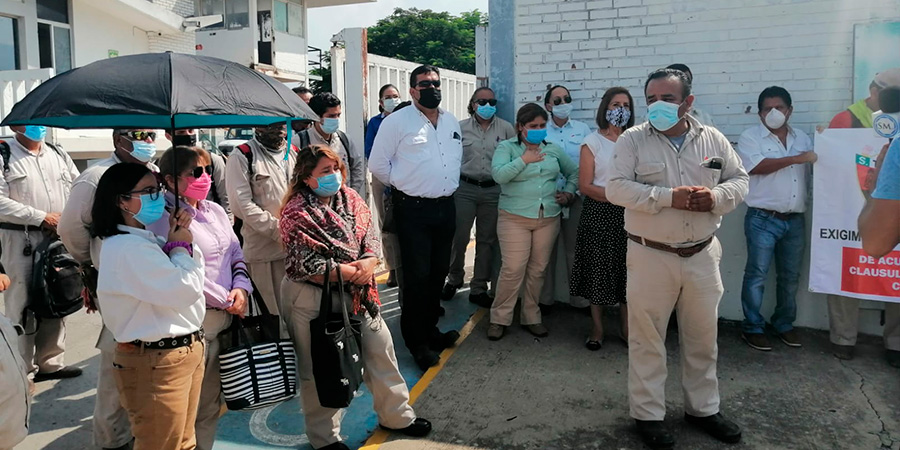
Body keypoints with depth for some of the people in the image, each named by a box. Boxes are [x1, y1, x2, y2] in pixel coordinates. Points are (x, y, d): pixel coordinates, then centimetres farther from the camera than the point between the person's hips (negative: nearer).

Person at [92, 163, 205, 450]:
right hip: (157, 362, -9)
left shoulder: (144, 239, 10)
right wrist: (180, 246, -7)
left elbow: (178, 278, 13)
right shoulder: (127, 248, -21)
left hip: (185, 351, 9)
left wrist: (179, 241, -1)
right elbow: (186, 290, -24)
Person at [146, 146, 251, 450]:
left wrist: (241, 289, -2)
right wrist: (226, 301, -10)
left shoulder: (215, 211, 13)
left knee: (212, 399, 15)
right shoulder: (162, 219, -10)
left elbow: (236, 254, 16)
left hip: (227, 316, 7)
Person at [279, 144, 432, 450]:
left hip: (356, 294, 6)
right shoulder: (297, 213, -16)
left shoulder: (351, 199, 2)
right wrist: (351, 272, -17)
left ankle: (396, 415, 34)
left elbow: (372, 240, 2)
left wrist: (369, 263, -19)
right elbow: (308, 267, -20)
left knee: (380, 349, 13)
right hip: (312, 299, -6)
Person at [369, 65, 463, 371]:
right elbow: (378, 164, -6)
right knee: (417, 276, -2)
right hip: (413, 210, -6)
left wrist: (448, 185, 15)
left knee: (438, 273, 14)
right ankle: (417, 342, 12)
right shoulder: (397, 121, -8)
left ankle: (429, 329, 31)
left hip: (445, 207, 6)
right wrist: (403, 186, 1)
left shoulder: (452, 122, 11)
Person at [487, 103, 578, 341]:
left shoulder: (553, 149, 12)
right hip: (515, 218, -4)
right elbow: (498, 175, -17)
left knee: (538, 269, 8)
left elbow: (574, 172, 24)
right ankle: (499, 318, 7)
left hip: (549, 218, 4)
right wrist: (523, 160, -15)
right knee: (513, 270, -8)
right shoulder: (506, 147, 0)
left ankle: (531, 317, 22)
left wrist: (569, 192, 10)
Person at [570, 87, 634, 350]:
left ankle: (626, 329, 18)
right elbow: (585, 185, -7)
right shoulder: (593, 141, 0)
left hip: (629, 214, 2)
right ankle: (597, 329, 17)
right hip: (599, 213, -2)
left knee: (627, 271, 4)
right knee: (598, 270, 3)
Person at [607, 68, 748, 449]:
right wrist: (668, 197, -23)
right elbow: (616, 188, -14)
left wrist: (716, 197, -13)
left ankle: (702, 408, 34)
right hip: (650, 256, -3)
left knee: (703, 337, 15)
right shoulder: (632, 139, -5)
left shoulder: (713, 139, 5)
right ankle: (648, 415, 21)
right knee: (647, 338, 6)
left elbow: (739, 179, 10)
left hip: (702, 255, 4)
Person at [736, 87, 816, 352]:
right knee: (757, 275, -2)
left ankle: (784, 324, 27)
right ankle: (752, 328, 8)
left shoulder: (803, 139, 14)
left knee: (790, 276, 13)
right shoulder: (750, 137, -2)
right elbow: (756, 166, -18)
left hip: (795, 220, 5)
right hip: (763, 219, -5)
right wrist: (796, 158, -14)